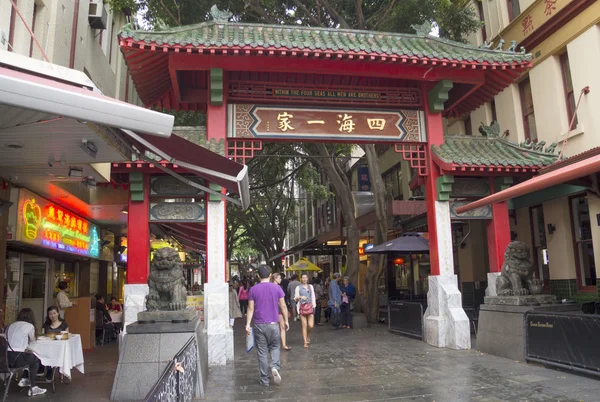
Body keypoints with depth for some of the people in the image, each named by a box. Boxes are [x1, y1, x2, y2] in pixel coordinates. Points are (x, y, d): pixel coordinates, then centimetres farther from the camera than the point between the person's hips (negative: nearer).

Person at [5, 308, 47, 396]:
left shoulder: (11, 325, 17)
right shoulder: (30, 326, 0)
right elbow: (33, 340, 16)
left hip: (6, 357, 7)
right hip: (16, 358, -7)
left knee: (29, 356, 30)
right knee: (35, 359, 21)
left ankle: (24, 380, 29)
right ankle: (32, 388, 18)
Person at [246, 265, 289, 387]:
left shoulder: (253, 289, -2)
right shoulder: (277, 288, -2)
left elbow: (250, 308, -4)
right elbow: (283, 306, 1)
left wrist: (248, 324, -1)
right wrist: (286, 320, 11)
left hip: (259, 325, 0)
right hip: (273, 324, 0)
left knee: (262, 352, 7)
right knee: (274, 347, 18)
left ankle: (265, 380, 12)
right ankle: (275, 367, -8)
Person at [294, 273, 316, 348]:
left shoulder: (311, 286, 12)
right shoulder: (298, 287, 4)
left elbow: (313, 297, 14)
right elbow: (295, 298, 1)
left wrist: (314, 306, 7)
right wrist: (300, 297, -19)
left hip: (310, 306, 2)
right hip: (302, 307, -2)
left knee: (311, 325, -6)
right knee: (304, 325, -2)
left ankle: (308, 336, 24)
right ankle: (305, 342, 8)